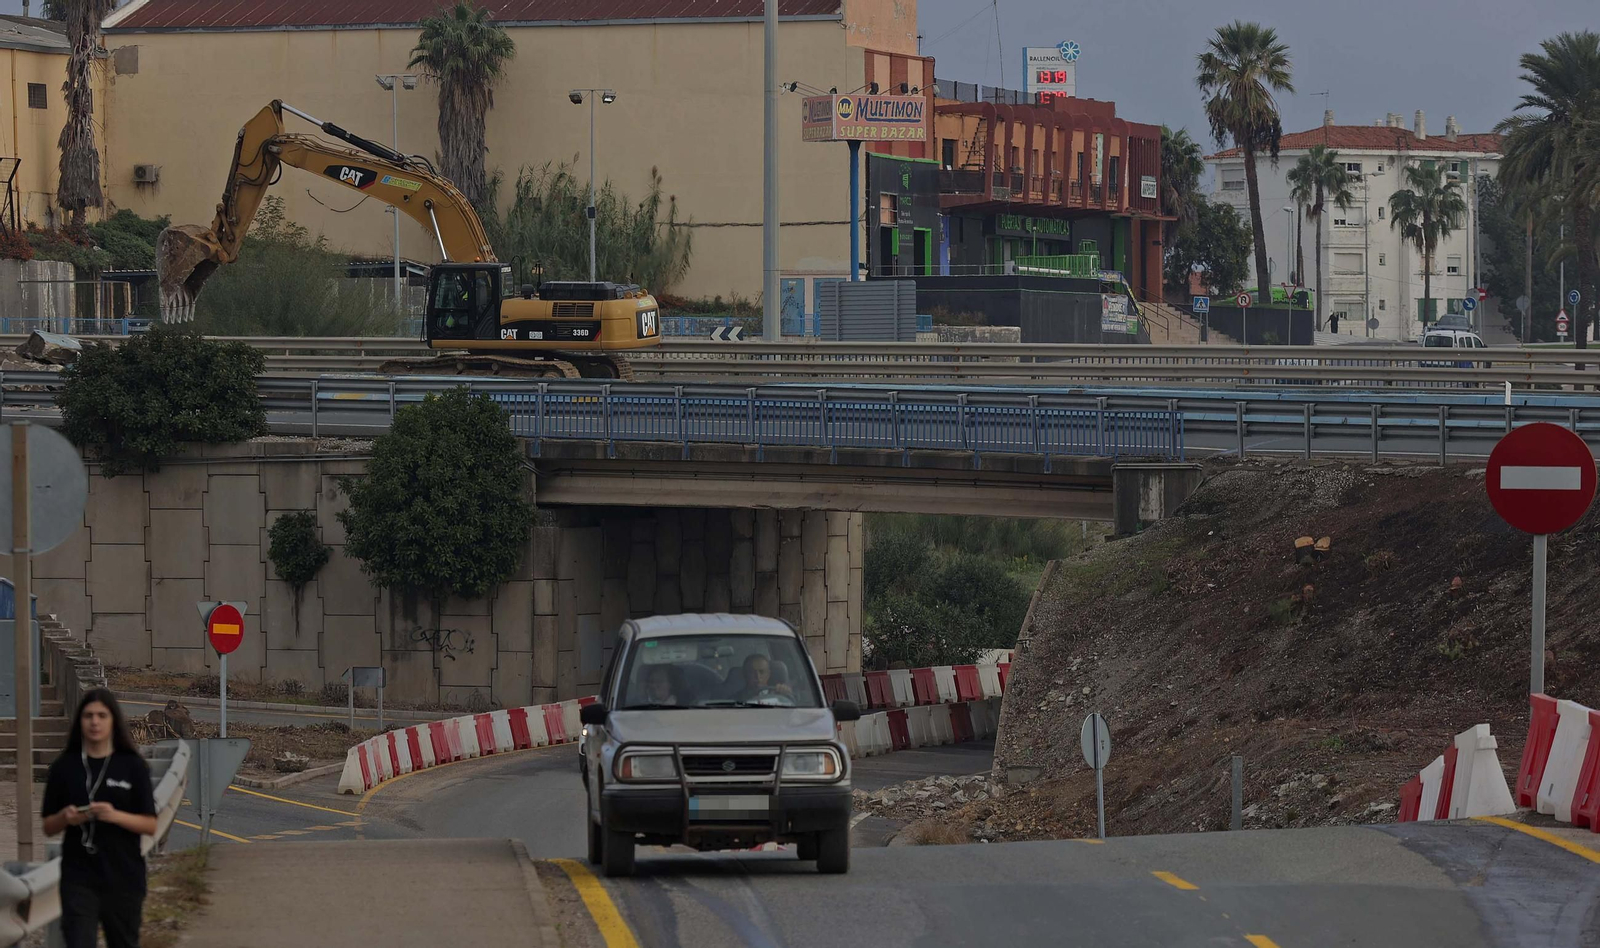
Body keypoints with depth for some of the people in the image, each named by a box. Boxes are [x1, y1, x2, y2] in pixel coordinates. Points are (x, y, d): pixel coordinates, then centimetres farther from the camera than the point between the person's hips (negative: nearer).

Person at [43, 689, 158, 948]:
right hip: (79, 877, 0)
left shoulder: (132, 766, 0)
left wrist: (115, 816, -20)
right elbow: (48, 827, 8)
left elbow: (150, 825, -2)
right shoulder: (64, 767, 3)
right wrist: (65, 818, -15)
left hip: (123, 877, 0)